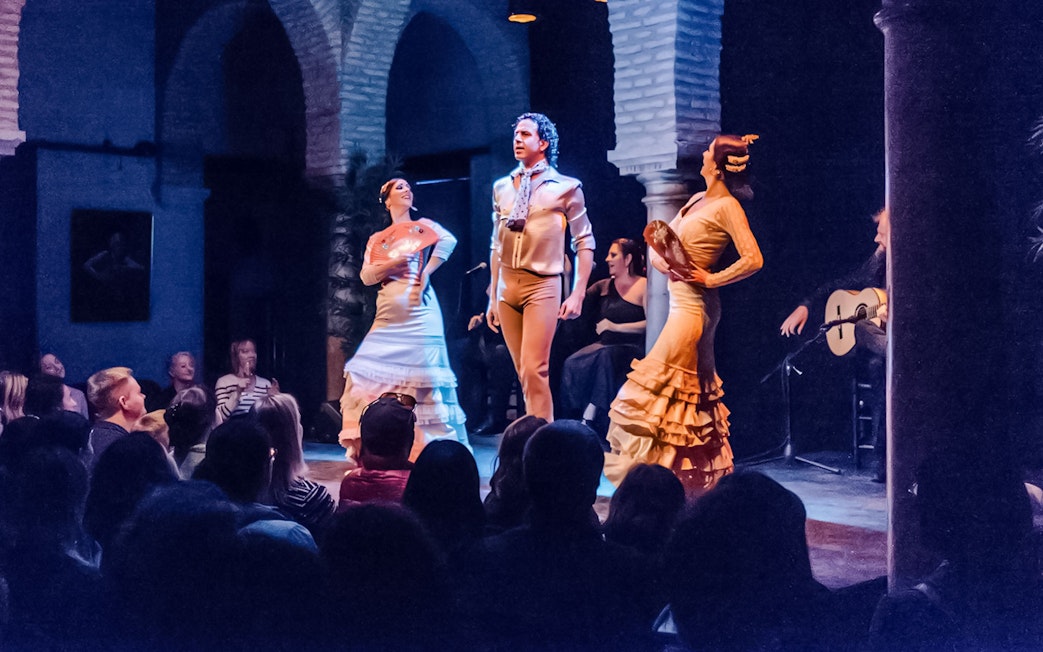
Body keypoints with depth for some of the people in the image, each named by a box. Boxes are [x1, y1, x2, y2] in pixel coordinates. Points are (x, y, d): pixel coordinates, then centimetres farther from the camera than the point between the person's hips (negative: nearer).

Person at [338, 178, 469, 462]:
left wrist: (424, 275, -15)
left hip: (417, 309, -4)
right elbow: (367, 276, 5)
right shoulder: (376, 239, 18)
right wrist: (395, 261, -9)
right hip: (388, 311, 4)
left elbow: (448, 240, -12)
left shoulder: (421, 225, 9)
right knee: (375, 373, -3)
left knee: (418, 375, -10)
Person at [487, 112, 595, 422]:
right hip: (507, 285, 5)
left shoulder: (565, 187, -1)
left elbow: (585, 243, -1)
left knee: (534, 369, -13)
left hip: (542, 286, -5)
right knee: (523, 372, 9)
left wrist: (578, 294, -8)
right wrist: (493, 296, 16)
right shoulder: (502, 187, 12)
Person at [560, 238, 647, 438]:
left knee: (606, 358, -39)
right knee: (573, 363, -28)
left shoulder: (644, 286, 1)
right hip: (605, 345, 5)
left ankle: (591, 417, -34)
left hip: (631, 348, -5)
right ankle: (577, 418, -27)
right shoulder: (604, 286, 17)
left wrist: (615, 326, -12)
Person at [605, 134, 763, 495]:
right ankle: (704, 474, 19)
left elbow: (753, 259, -22)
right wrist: (666, 262, -2)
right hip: (681, 301, 9)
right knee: (694, 391, 12)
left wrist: (712, 278, -14)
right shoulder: (697, 200, 13)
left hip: (693, 306, -9)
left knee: (646, 393, -10)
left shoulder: (727, 206, -12)